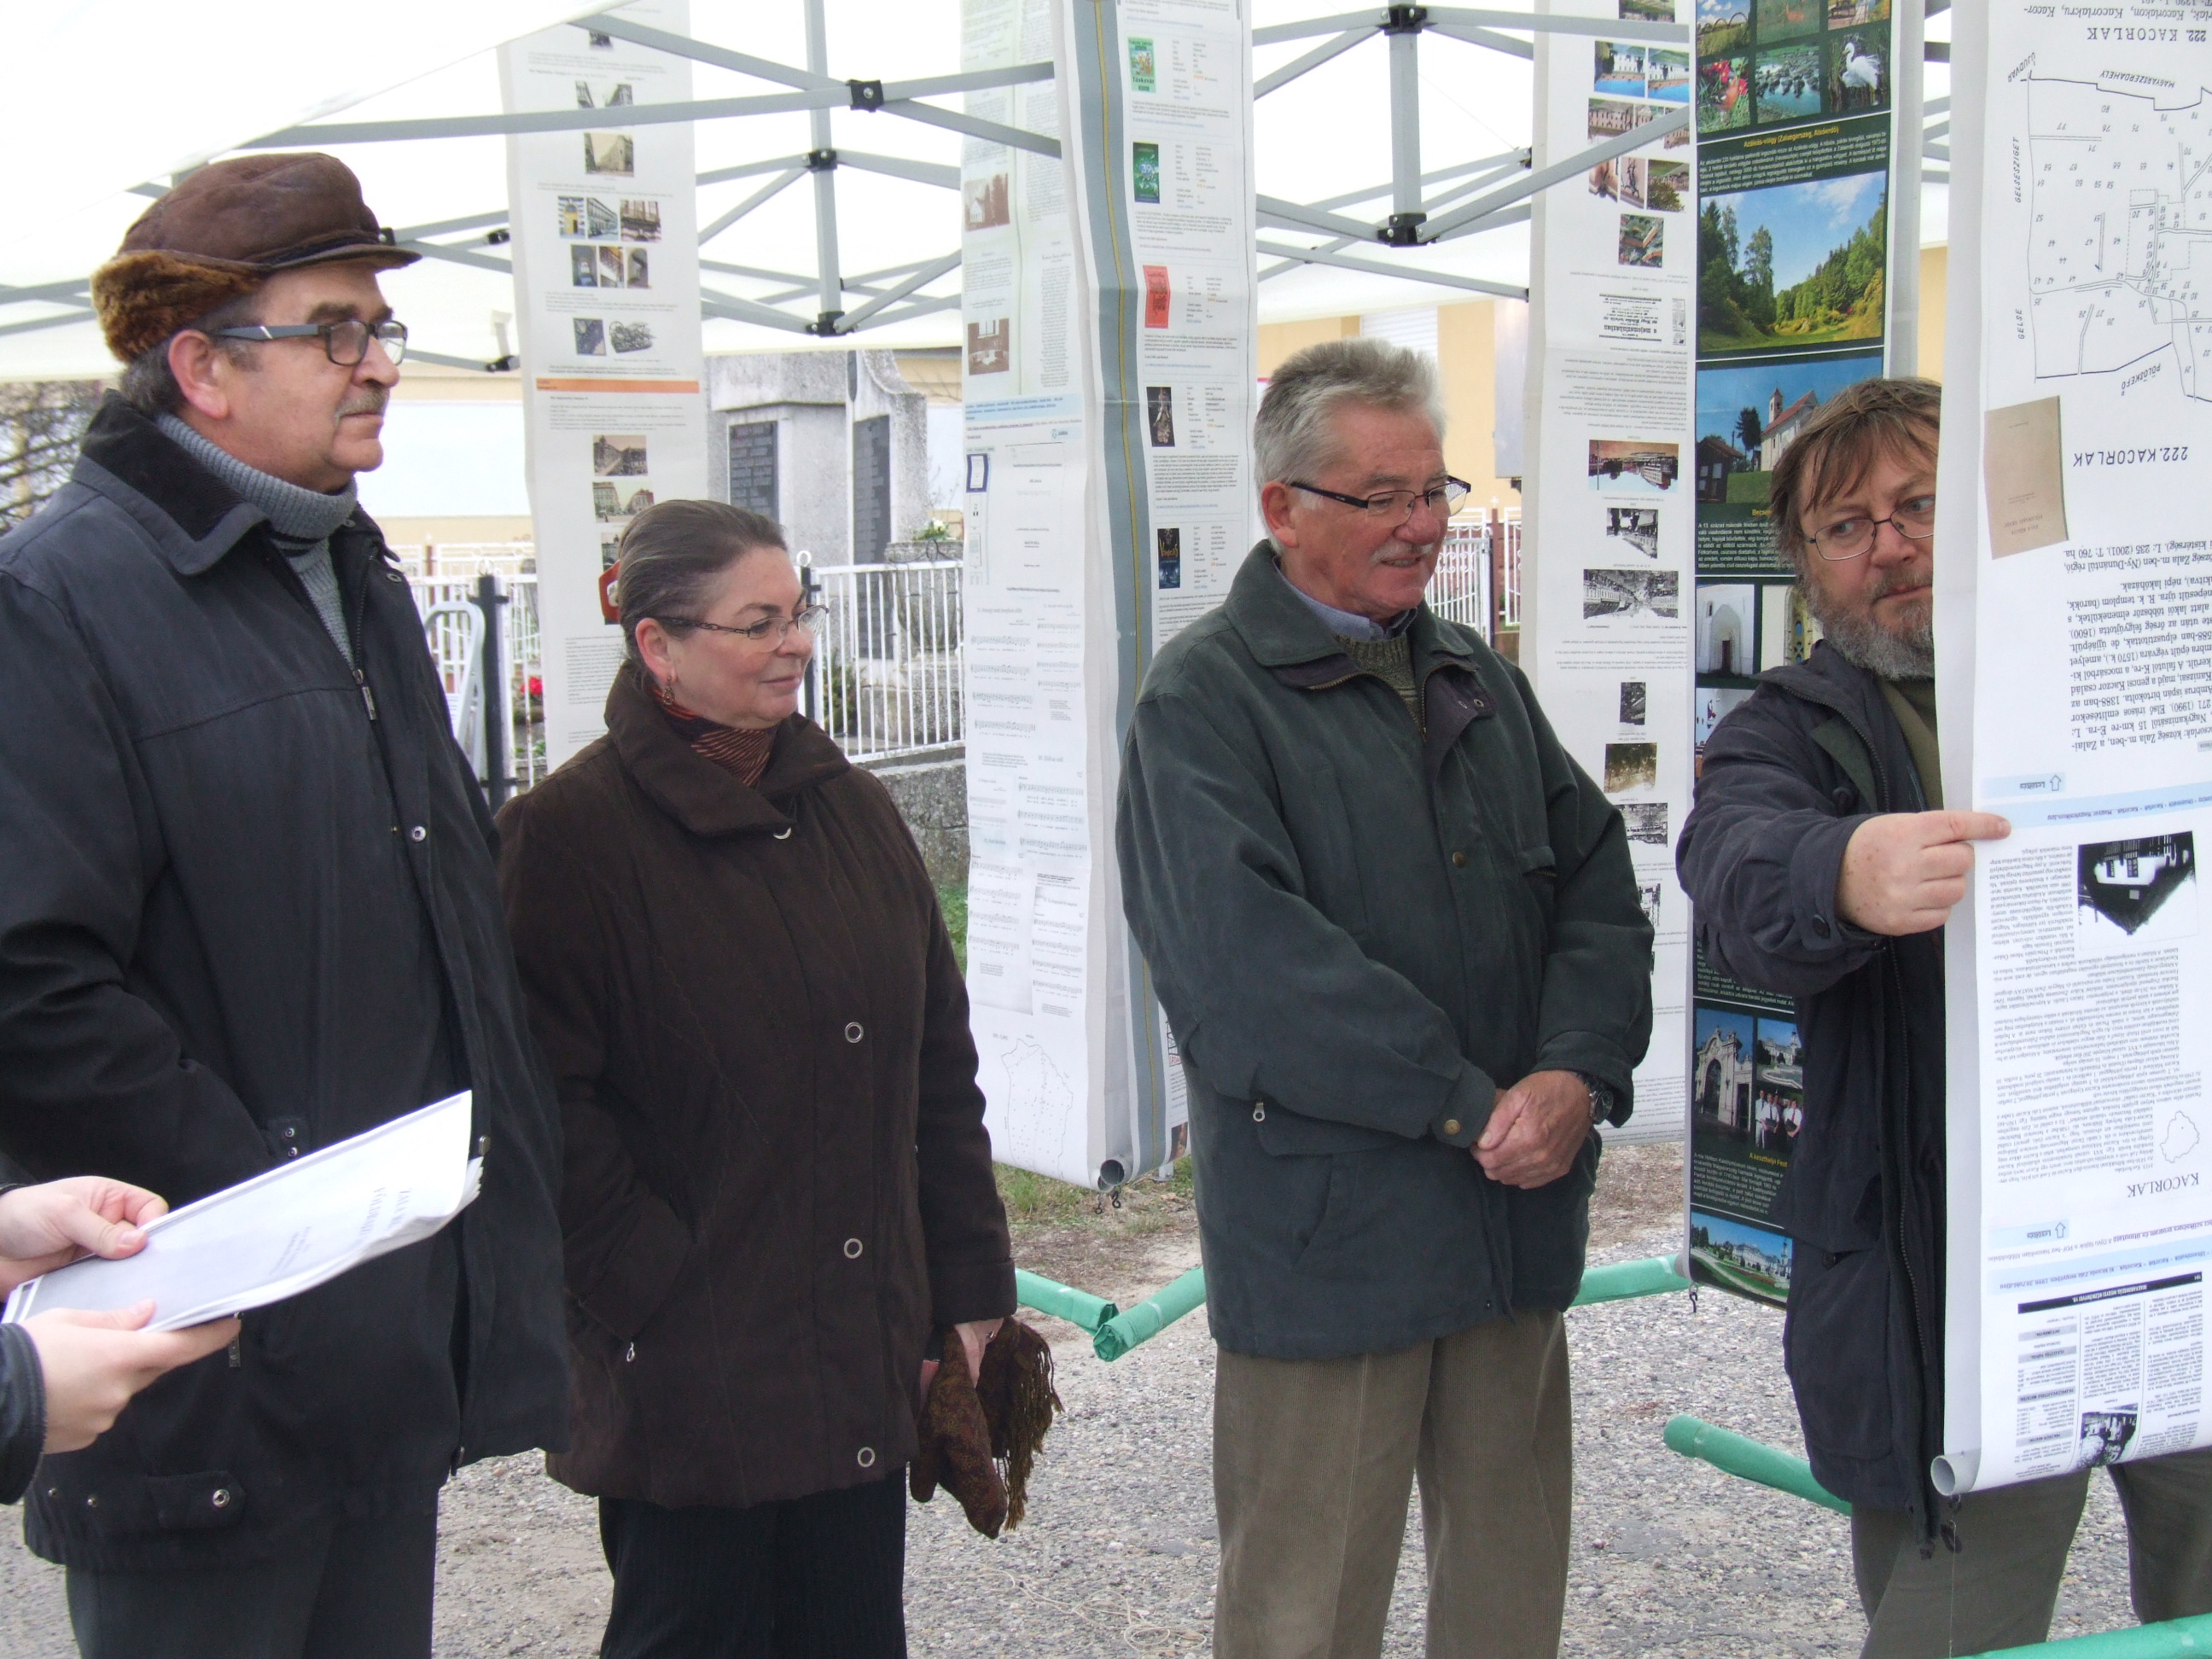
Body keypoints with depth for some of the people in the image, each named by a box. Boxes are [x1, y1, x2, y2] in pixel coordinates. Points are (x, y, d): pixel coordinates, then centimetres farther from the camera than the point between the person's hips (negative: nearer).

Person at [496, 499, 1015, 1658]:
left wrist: (970, 1286, 9)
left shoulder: (851, 809, 10)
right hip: (689, 1380, -6)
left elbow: (938, 1063, 12)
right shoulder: (571, 833, -10)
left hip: (867, 1360, 6)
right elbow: (552, 1106, -14)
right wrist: (654, 1293, -16)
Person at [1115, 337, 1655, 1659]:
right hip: (1328, 1222, -6)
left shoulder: (1477, 677, 15)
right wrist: (1465, 1102, -18)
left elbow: (1597, 882, 8)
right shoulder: (1205, 697, -6)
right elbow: (1243, 957, -18)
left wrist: (1578, 1071, -11)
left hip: (1518, 1204, 6)